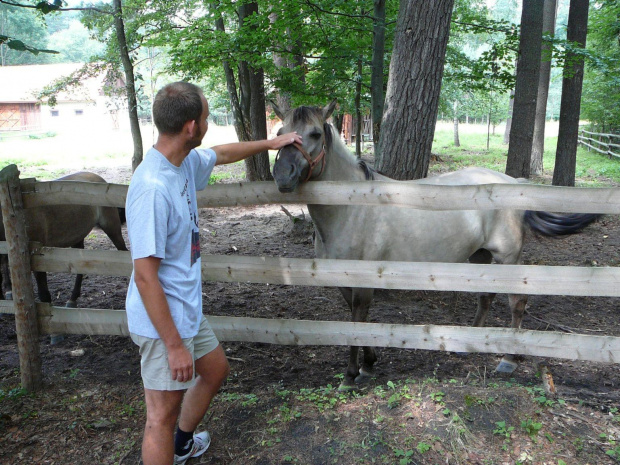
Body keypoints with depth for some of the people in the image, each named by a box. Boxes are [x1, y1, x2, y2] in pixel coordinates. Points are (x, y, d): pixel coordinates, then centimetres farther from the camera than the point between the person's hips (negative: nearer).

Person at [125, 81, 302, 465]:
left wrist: (270, 143, 34)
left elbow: (221, 154, 24)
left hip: (187, 310, 10)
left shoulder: (186, 161, 0)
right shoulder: (153, 188, -28)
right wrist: (175, 346, -23)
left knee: (216, 369, 26)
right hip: (163, 321, -10)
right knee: (164, 412, 3)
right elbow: (145, 276, -27)